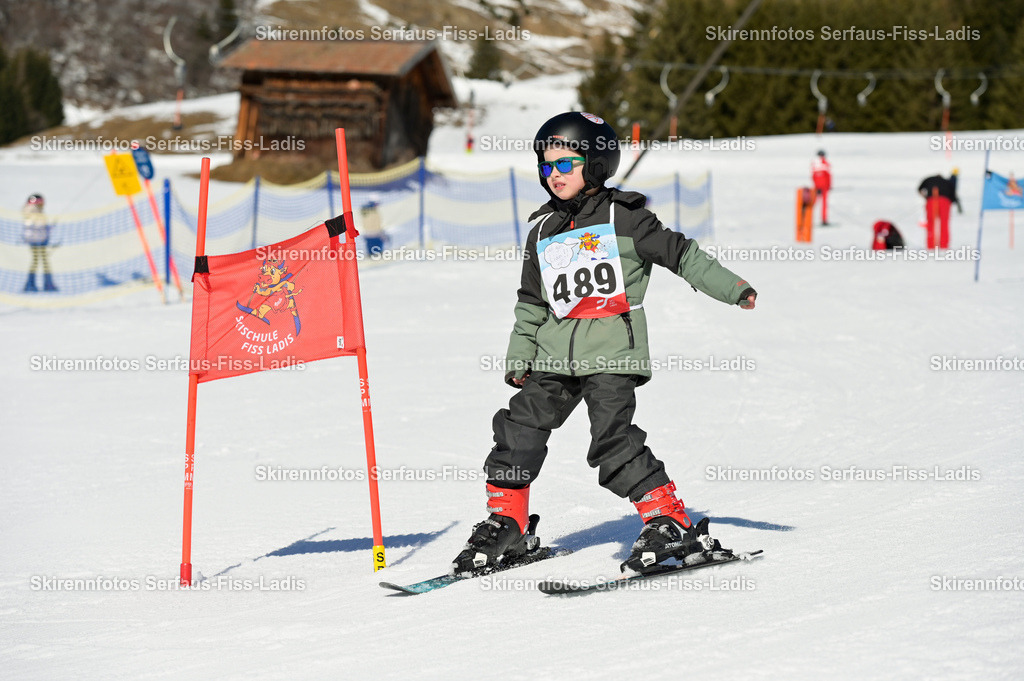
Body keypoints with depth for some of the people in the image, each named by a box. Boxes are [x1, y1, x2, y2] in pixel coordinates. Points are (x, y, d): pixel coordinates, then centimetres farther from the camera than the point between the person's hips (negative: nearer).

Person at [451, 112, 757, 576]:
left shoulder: (624, 217, 1)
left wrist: (731, 288, -6)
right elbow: (531, 302, 23)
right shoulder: (542, 232, 17)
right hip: (556, 355, 6)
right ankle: (507, 525, 15)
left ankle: (670, 524, -14)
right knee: (520, 428, 0)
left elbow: (680, 254, 1)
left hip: (613, 350, -6)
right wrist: (519, 357, 18)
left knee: (613, 437, -19)